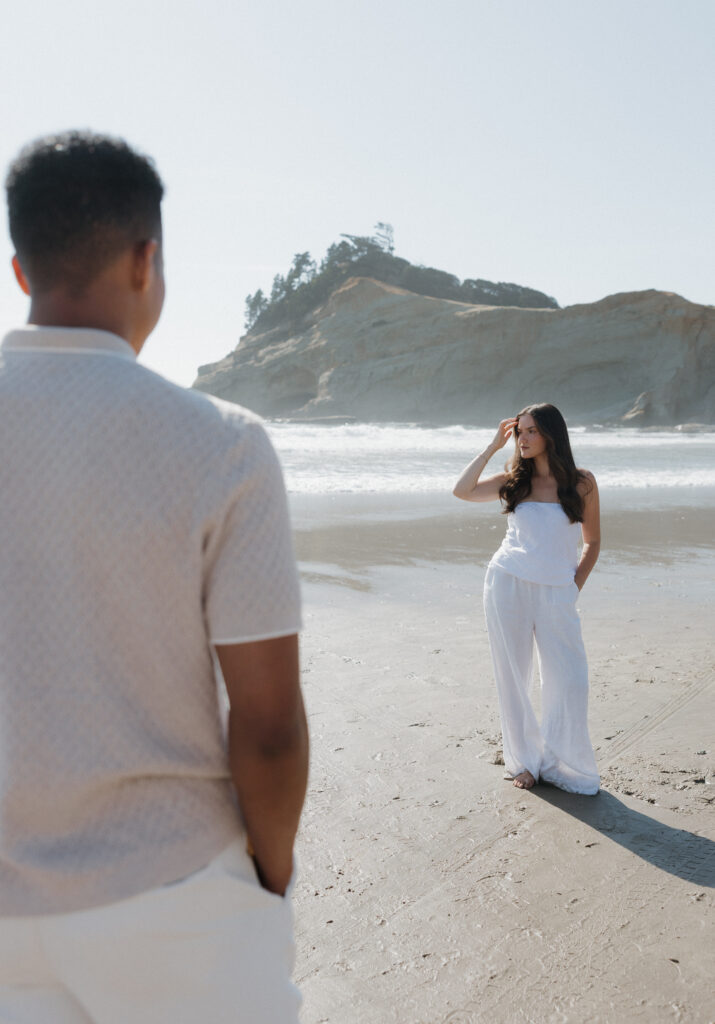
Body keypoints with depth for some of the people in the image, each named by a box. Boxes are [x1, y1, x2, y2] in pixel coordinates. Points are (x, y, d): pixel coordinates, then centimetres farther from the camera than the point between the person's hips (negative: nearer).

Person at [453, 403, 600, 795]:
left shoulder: (582, 483, 3)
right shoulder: (514, 481, 7)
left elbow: (592, 542, 9)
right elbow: (463, 490, -7)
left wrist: (574, 587, 0)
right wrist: (494, 444, -1)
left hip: (556, 593, -1)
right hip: (507, 584, 1)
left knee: (569, 681, -1)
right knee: (512, 677, 6)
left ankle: (558, 763, 21)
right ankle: (524, 760, 23)